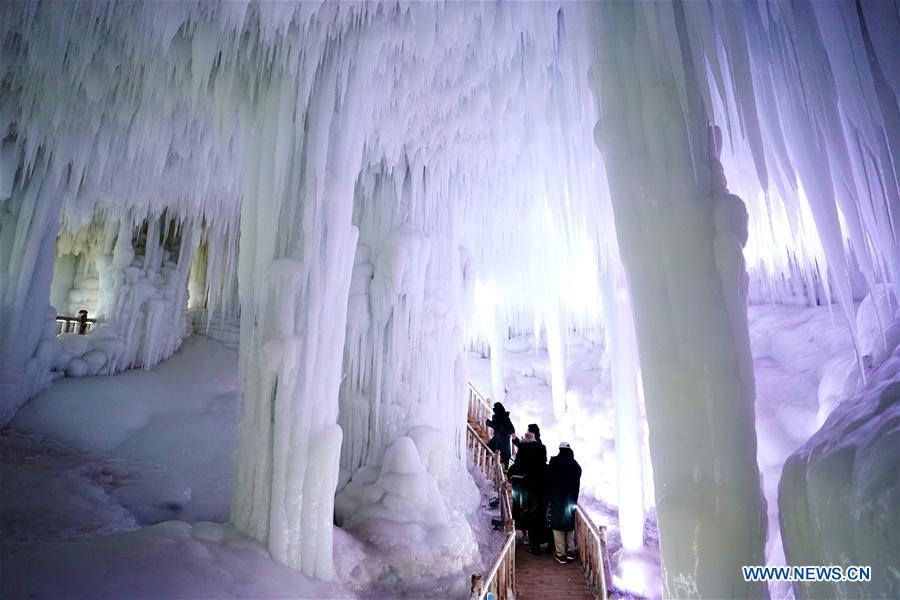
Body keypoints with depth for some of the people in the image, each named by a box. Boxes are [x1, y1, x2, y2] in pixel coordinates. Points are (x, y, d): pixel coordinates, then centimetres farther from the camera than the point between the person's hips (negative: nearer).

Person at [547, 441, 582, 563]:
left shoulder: (555, 461, -11)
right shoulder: (576, 465, 3)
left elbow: (549, 480, -8)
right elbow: (577, 484, 10)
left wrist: (548, 496, 5)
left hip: (557, 499, -4)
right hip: (572, 499, 4)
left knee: (558, 525, 2)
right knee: (570, 524, 17)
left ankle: (561, 554, 4)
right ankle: (571, 551, 19)